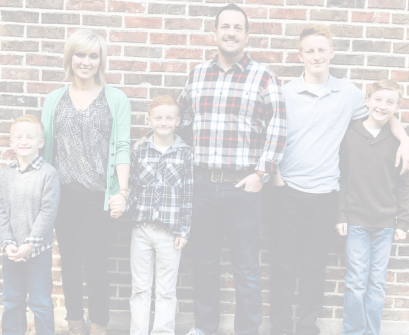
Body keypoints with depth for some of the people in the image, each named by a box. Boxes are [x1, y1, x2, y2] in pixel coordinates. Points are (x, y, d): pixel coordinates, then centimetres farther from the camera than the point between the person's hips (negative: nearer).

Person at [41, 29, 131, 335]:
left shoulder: (116, 99, 2)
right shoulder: (55, 99, 10)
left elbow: (122, 147, -5)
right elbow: (45, 145, 9)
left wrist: (122, 190, -15)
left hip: (98, 196, -3)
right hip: (64, 195, 3)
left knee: (96, 267, 1)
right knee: (70, 264, 13)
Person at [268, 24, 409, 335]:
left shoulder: (349, 93, 5)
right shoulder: (285, 93, 0)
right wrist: (275, 175, -6)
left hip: (325, 192, 1)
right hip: (287, 191, -1)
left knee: (315, 265, 12)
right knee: (284, 265, 6)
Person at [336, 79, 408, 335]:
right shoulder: (350, 135, -2)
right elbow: (341, 178, 1)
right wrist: (340, 215, -3)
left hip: (386, 225, 1)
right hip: (356, 222, -1)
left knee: (378, 283, 9)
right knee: (356, 282, 2)